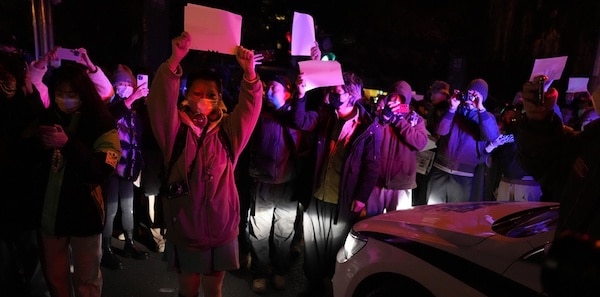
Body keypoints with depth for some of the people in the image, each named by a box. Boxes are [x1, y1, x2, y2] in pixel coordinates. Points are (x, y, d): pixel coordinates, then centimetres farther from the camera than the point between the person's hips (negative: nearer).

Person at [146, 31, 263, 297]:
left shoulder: (228, 130, -1)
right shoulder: (175, 129, -5)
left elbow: (251, 106, -12)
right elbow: (161, 100, -20)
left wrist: (249, 71, -29)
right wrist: (175, 60, -34)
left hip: (221, 230, 1)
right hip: (184, 230, -1)